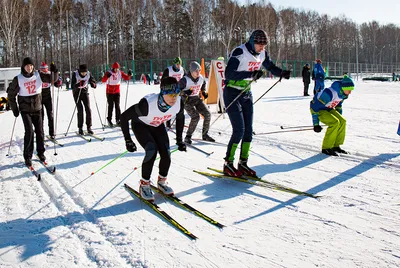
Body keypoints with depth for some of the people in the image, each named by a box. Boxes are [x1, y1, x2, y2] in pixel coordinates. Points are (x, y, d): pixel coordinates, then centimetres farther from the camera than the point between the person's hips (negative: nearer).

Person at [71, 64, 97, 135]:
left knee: (88, 109, -6)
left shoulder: (88, 74, -9)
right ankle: (80, 128, -1)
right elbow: (72, 86, -22)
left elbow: (92, 81, 2)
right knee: (80, 110, -10)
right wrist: (79, 84, -42)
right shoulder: (75, 74, -17)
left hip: (85, 92, 3)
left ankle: (89, 127, 3)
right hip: (77, 92, -3)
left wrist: (93, 84, -23)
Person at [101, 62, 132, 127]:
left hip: (117, 92, 3)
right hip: (110, 92, -3)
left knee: (117, 106, 1)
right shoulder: (108, 73, -14)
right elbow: (103, 80, -24)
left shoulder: (120, 73, -2)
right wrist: (107, 76, -44)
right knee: (111, 106, -1)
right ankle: (109, 120, 8)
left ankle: (118, 120, 6)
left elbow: (126, 78, 2)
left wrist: (129, 75, -18)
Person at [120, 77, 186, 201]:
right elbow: (124, 117, -28)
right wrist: (128, 140, -24)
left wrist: (179, 139, 0)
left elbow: (180, 118, -2)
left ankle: (162, 181, 19)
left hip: (158, 126, 4)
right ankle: (144, 185, -5)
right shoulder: (147, 104, -41)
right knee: (151, 151, -26)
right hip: (140, 125, -4)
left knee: (166, 154, -10)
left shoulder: (179, 102, -27)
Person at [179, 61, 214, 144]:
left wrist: (203, 92, 9)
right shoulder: (185, 80, -22)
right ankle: (188, 136, -6)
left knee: (207, 114, -5)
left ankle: (205, 134, 12)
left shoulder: (201, 78, -4)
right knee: (195, 117, -22)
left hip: (197, 99, 6)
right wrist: (185, 93, -29)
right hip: (187, 101, -6)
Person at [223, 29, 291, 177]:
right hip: (232, 94, -7)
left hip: (246, 94, 7)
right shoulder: (240, 52, -21)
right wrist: (250, 74, -38)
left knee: (248, 130, 5)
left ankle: (243, 163, 16)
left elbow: (270, 67, 19)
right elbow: (228, 73, -29)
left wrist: (282, 73, -1)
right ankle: (228, 164, 0)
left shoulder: (262, 54, 2)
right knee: (239, 130, -12)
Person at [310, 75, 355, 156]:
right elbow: (315, 107, -28)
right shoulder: (329, 93, -34)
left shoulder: (343, 93, -8)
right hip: (317, 109, -8)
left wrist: (339, 117, 21)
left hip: (328, 109, 8)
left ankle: (335, 146, 5)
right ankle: (326, 148, -15)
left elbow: (338, 105, 14)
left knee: (342, 121, -6)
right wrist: (316, 124, -23)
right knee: (334, 122, -24)